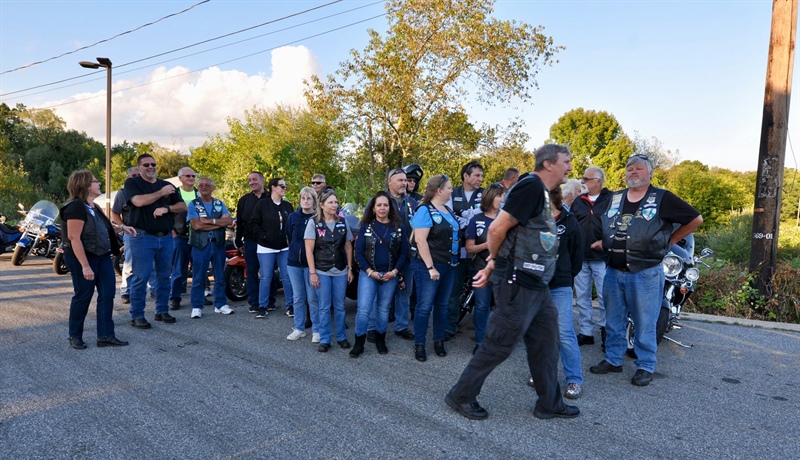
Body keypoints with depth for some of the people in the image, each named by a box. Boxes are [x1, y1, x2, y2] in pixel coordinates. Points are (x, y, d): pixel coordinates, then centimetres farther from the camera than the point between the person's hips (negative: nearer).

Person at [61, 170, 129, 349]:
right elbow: (74, 238, -24)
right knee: (83, 296, 3)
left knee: (107, 294, 4)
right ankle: (75, 336, 21)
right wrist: (85, 266, -27)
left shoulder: (94, 207, 11)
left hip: (102, 256, 9)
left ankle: (106, 336, 9)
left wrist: (121, 227, 11)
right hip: (83, 258, -9)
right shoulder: (76, 207, -18)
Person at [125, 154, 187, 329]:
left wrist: (167, 208, -10)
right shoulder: (132, 183, 3)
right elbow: (138, 201, -16)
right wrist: (161, 193, -8)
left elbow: (183, 206, 8)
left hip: (166, 237, 5)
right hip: (143, 237, -5)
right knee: (141, 278, -4)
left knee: (164, 277, 10)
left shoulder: (167, 185, 16)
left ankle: (162, 311, 20)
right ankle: (136, 315, 3)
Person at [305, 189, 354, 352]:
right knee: (324, 307, 3)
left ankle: (341, 337, 22)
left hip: (340, 271, 3)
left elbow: (348, 247, 9)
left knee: (340, 306, 9)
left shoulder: (343, 223, 4)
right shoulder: (313, 222, -5)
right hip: (322, 271, -2)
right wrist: (312, 273, -11)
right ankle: (324, 340, 14)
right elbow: (309, 250, -6)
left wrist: (350, 268, 5)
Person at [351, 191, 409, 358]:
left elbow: (404, 252, 2)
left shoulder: (399, 227, 3)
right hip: (368, 273, -1)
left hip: (390, 275, 1)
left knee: (383, 309, 11)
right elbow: (358, 252, -2)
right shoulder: (366, 226, 1)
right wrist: (370, 271, -13)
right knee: (364, 308, -7)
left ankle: (380, 340, 27)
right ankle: (359, 343, 7)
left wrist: (395, 271, -10)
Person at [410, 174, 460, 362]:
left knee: (442, 305, 14)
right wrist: (430, 267, -21)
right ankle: (419, 344, 12)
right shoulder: (425, 210, -12)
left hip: (449, 265, 8)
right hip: (429, 266, -8)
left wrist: (454, 261, 15)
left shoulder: (448, 210, 11)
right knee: (425, 306, 0)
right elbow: (420, 240, -19)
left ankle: (439, 341, 27)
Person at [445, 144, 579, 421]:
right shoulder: (531, 186, -16)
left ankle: (550, 404, 30)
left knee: (545, 344, 16)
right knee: (499, 345, 2)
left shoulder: (542, 192, 15)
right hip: (518, 283, -10)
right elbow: (498, 228, -20)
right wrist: (496, 261, -2)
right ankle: (461, 396, 18)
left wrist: (492, 267, 10)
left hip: (536, 284, 10)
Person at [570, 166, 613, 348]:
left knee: (605, 297, 1)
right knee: (582, 297, 10)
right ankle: (585, 332, 20)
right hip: (580, 257, 5)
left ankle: (606, 331, 16)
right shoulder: (578, 201, 12)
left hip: (602, 257, -5)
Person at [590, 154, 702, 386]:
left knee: (645, 323, 4)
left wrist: (669, 240, 1)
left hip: (645, 273, -5)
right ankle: (613, 359, 25)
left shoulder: (663, 198, -5)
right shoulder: (614, 198, 10)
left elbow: (696, 219, 2)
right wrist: (603, 241, 9)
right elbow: (605, 226, 26)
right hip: (613, 271, 5)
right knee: (613, 320, 13)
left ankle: (645, 366, 17)